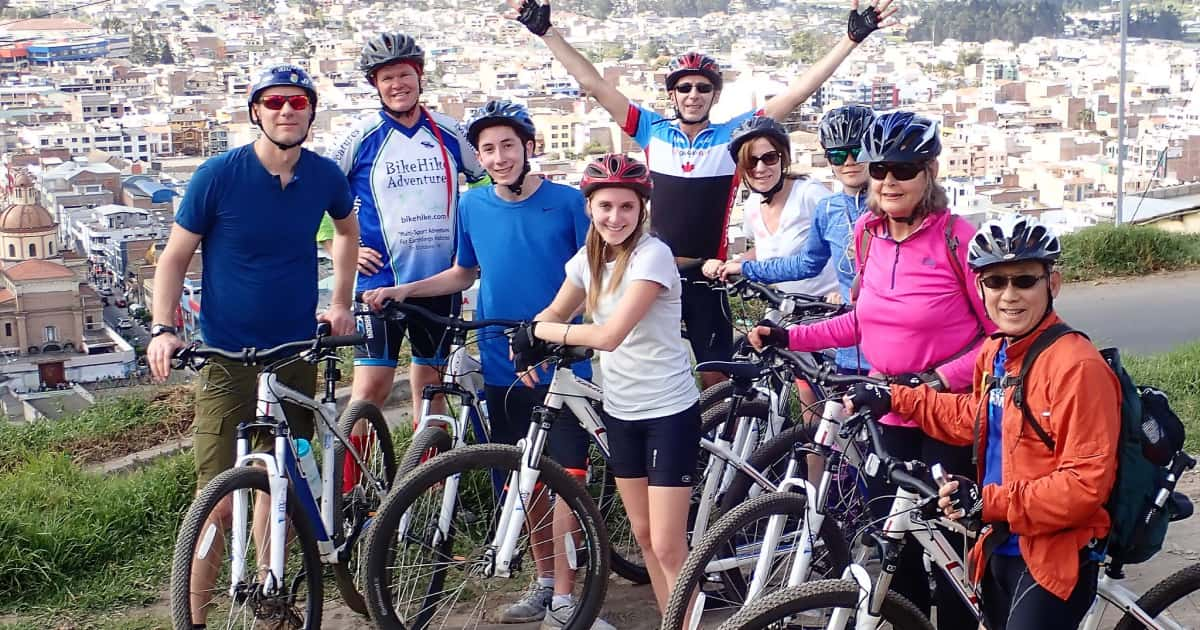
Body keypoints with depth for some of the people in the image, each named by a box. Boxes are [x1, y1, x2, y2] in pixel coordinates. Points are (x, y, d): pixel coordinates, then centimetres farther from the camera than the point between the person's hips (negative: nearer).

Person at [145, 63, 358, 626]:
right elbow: (175, 258, -3)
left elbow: (347, 230, 22)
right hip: (229, 359, -3)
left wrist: (340, 302, 14)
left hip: (296, 353, 4)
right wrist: (163, 329, -16)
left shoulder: (325, 175, 0)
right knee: (219, 501, -7)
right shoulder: (218, 175, -10)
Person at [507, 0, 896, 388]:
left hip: (707, 276, -1)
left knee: (715, 378, 7)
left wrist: (852, 38, -13)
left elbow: (797, 93, -7)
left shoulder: (733, 135, -3)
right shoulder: (653, 131, -1)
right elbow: (594, 84, -3)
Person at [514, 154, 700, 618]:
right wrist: (529, 341, -7)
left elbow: (609, 335, -27)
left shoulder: (652, 255, -19)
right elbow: (555, 313, 16)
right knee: (643, 535, 14)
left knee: (668, 546, -7)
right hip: (620, 410, 7)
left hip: (669, 412, -7)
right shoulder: (589, 258, 3)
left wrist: (539, 330, -16)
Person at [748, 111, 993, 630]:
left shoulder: (956, 238, -15)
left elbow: (1004, 332, -12)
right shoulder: (867, 233, 3)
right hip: (891, 413, 6)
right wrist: (789, 337, 5)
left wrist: (941, 378, -21)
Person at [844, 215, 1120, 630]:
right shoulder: (994, 354, 6)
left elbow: (1087, 483, -24)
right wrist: (894, 398, 22)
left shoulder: (1077, 366, -21)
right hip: (1001, 548, 8)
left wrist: (989, 503, -27)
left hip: (1055, 556, -8)